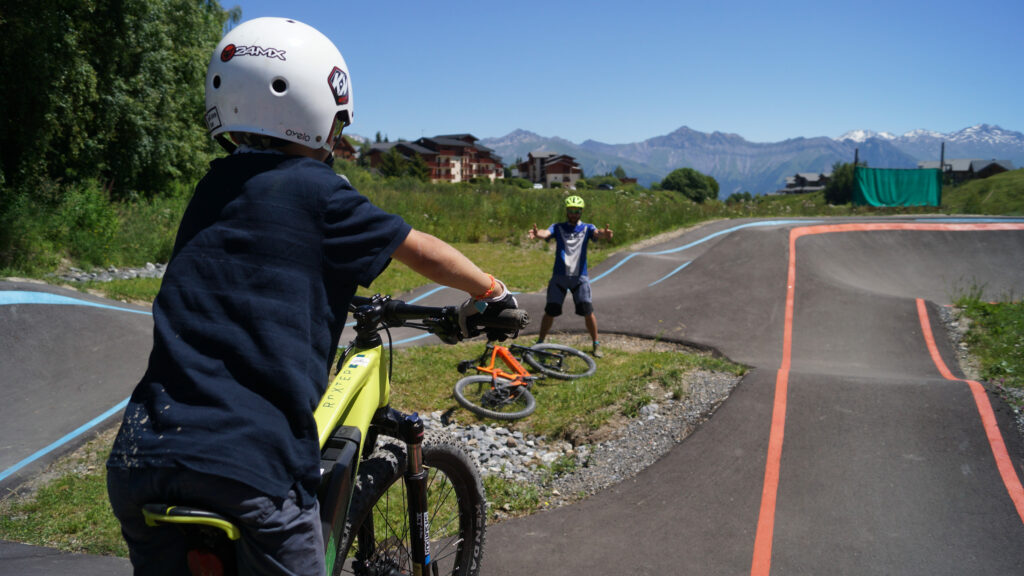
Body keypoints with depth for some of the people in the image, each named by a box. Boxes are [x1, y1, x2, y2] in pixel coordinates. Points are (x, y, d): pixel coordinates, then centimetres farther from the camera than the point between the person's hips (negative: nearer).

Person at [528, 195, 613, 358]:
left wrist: (605, 234, -39)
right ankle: (539, 342, 16)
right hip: (559, 276, 0)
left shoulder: (587, 228, 8)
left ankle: (596, 344, 12)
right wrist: (536, 233, -38)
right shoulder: (558, 227, 8)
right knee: (550, 311, 0)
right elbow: (546, 233, -13)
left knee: (587, 311, -5)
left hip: (580, 276, 0)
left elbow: (597, 234, -14)